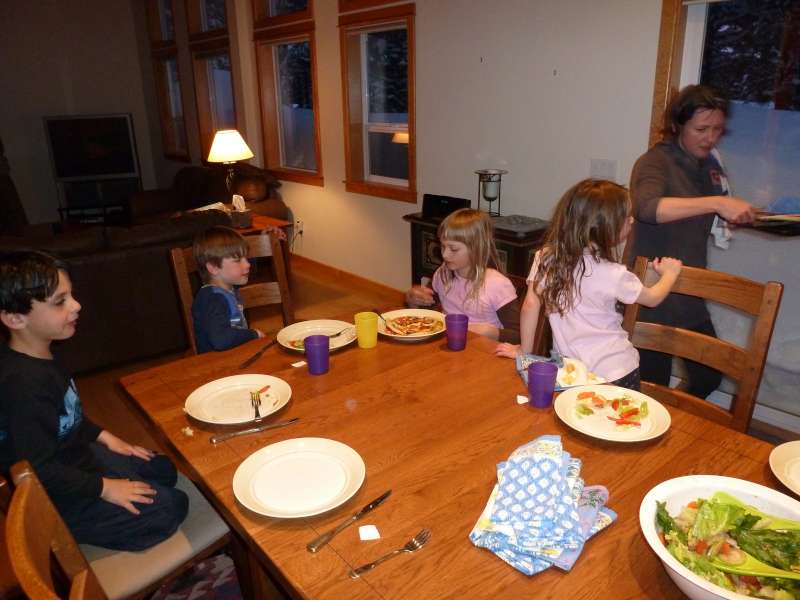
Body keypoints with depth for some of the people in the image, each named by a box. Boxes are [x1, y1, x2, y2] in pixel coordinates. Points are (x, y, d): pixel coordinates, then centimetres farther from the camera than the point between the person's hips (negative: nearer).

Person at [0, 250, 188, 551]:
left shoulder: (36, 359, -2)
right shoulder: (25, 383, -33)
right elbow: (40, 470, -29)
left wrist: (104, 437, 7)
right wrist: (105, 488, -19)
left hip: (75, 455, 9)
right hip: (54, 501, -9)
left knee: (163, 470, 17)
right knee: (171, 504, -6)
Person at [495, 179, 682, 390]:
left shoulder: (546, 258, -8)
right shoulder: (613, 274, -13)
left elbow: (531, 305, -8)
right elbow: (652, 298, 3)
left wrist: (525, 350, 3)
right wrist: (670, 273, 23)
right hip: (617, 371, -2)